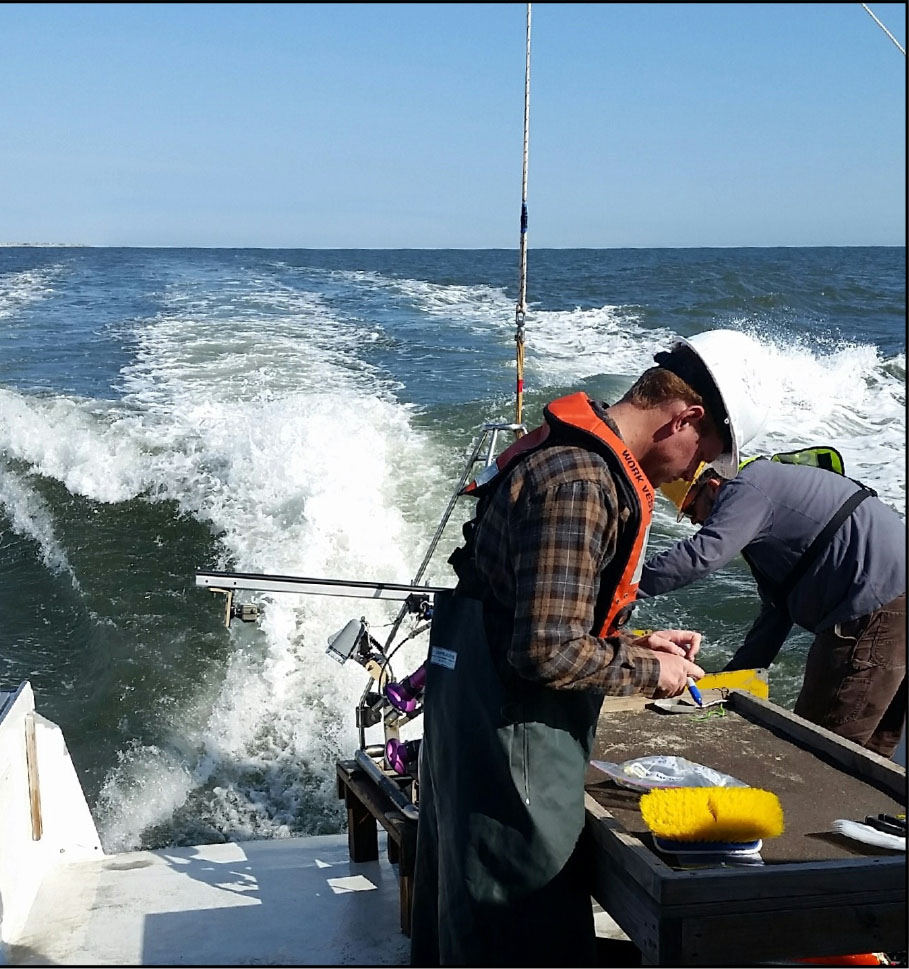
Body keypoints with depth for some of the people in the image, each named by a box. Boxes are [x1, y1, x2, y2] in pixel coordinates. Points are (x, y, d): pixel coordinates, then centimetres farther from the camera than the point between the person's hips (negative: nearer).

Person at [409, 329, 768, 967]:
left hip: (475, 700, 10)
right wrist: (647, 672, -11)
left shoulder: (579, 454, 9)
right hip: (507, 720, -10)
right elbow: (549, 652, -27)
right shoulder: (580, 482, -24)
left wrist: (635, 643, 10)